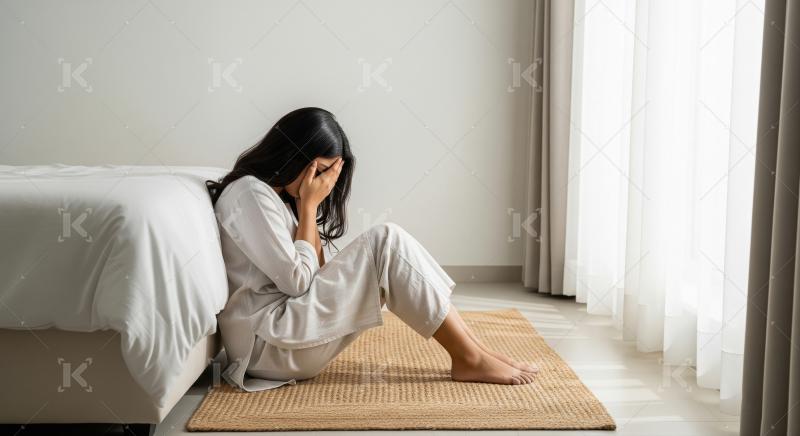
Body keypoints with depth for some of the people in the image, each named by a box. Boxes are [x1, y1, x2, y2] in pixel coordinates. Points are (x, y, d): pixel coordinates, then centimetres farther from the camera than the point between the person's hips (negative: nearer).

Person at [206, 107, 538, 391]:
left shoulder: (275, 194, 16)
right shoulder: (250, 193, -13)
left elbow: (315, 273, 9)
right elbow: (297, 281, -16)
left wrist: (308, 206, 1)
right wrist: (309, 205, -9)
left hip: (288, 327, 9)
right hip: (268, 342, -9)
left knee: (387, 249, 0)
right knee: (386, 241, -17)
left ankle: (472, 347, -3)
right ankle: (470, 359, -11)